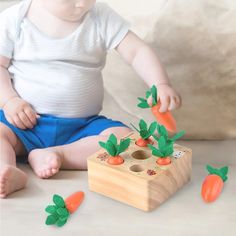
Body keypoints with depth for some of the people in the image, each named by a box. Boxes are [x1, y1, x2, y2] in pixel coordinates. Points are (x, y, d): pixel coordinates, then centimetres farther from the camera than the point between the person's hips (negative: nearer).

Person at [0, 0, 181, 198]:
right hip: (24, 122, 0)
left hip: (83, 125, 1)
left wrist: (161, 85, -25)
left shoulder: (102, 18, -3)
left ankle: (55, 154, -25)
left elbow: (137, 51, -8)